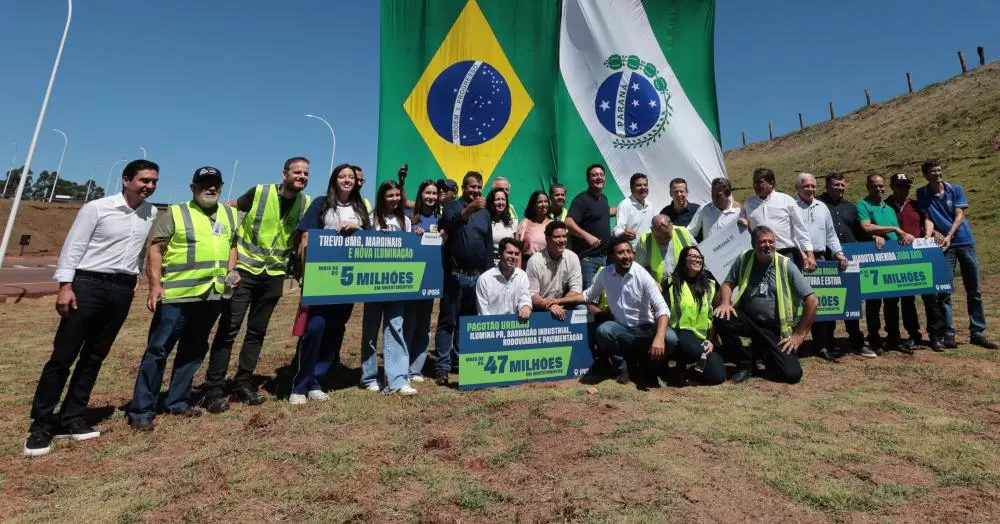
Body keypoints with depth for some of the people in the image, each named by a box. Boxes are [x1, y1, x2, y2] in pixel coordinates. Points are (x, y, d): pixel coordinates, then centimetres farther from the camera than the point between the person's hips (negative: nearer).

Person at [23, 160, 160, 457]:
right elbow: (73, 247, -7)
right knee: (63, 356, -1)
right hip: (88, 284, -4)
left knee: (94, 357, 10)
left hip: (123, 290, 4)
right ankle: (41, 425, 9)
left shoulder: (152, 214, 7)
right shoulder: (96, 208, -6)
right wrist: (65, 285, -13)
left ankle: (71, 419, 19)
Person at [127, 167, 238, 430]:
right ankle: (141, 410, 8)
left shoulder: (230, 215, 13)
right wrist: (155, 285, -14)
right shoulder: (175, 214, -2)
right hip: (177, 295, -5)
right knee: (158, 350, -1)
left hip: (212, 296, 5)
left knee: (194, 350, 14)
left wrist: (231, 271, 5)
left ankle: (178, 401, 27)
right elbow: (155, 249, -6)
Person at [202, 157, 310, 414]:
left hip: (274, 275, 4)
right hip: (244, 269, -3)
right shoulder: (260, 192, -8)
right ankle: (214, 389, 6)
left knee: (257, 331, 10)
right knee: (228, 328, -3)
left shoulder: (306, 204, 1)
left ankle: (243, 383, 21)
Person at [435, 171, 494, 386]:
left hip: (478, 276, 5)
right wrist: (469, 209, -36)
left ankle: (462, 363, 24)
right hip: (455, 275, -5)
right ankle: (442, 367, 1)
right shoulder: (453, 206, 2)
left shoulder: (485, 213, 15)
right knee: (448, 322, -1)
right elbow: (448, 224, -22)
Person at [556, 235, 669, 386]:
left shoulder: (642, 275, -16)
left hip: (645, 328, -1)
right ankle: (621, 367, -4)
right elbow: (588, 295, 12)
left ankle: (648, 367, 2)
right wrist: (559, 300, 2)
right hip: (621, 328, 2)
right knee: (602, 331, -32)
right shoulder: (605, 274, -5)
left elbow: (662, 309, -23)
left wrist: (659, 338, -40)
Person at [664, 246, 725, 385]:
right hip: (679, 335, -3)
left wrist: (711, 341, 1)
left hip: (702, 340, 3)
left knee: (717, 376, -20)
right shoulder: (671, 282, 4)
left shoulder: (710, 286, 14)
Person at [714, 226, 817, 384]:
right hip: (748, 320, 2)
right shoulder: (744, 259, -2)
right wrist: (725, 303, -14)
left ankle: (765, 354, 19)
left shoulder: (786, 266, -9)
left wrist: (799, 334, -8)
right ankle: (745, 362, -2)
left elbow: (812, 302, -8)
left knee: (792, 374, -18)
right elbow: (728, 284, 8)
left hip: (775, 328, -2)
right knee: (721, 319, -29)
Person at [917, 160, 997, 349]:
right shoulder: (922, 194, 1)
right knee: (944, 290, -4)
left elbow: (959, 216, -5)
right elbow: (928, 219, -3)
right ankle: (948, 333, 2)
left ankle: (977, 332, 15)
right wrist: (928, 236, -22)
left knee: (973, 290, 7)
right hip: (943, 246, -2)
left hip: (965, 242, 2)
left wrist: (949, 236, -19)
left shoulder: (956, 190, 3)